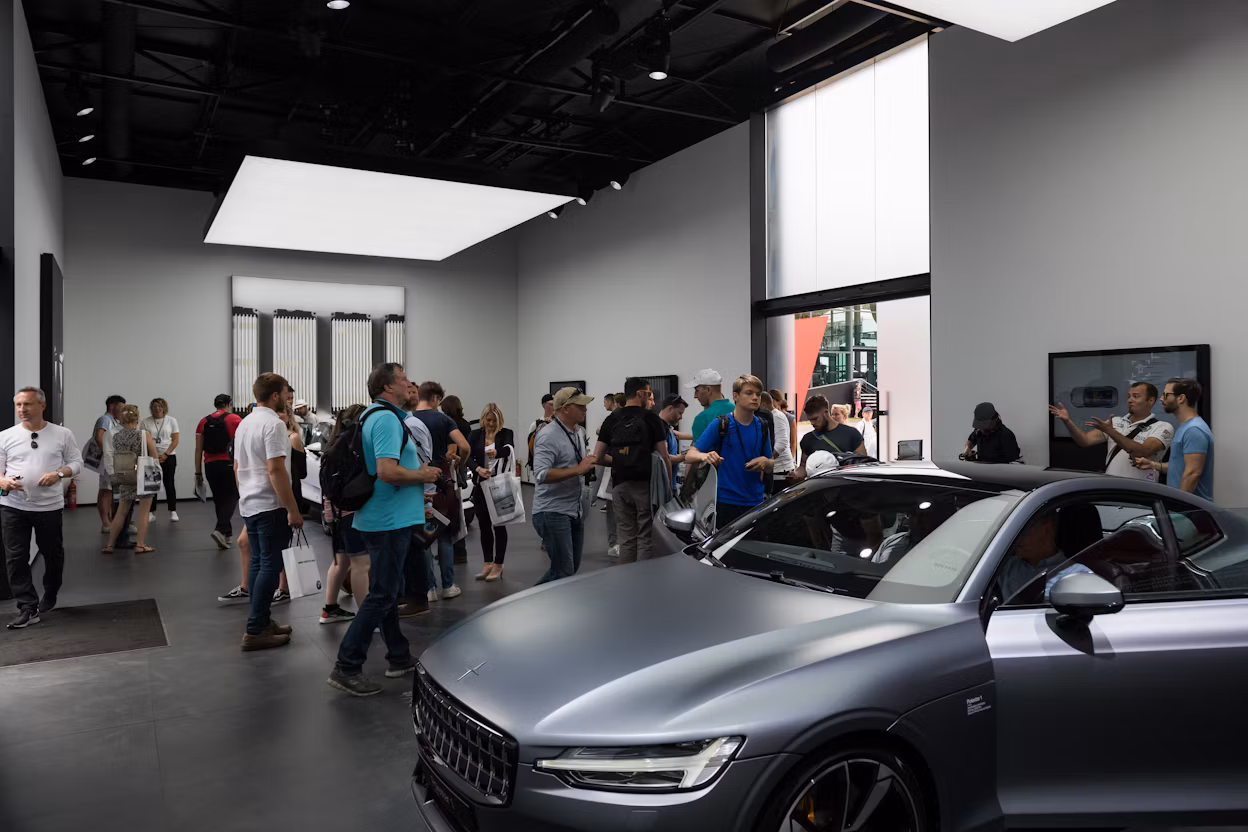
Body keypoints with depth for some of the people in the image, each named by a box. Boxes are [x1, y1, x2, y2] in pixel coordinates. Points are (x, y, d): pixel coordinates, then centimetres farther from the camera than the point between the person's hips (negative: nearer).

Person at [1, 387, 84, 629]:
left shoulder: (62, 434, 2)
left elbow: (76, 463, 4)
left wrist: (59, 474, -15)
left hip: (50, 507, 0)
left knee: (53, 555, 12)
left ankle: (49, 599, 33)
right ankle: (28, 608, 3)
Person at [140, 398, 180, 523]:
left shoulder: (171, 421, 3)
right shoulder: (145, 422, 2)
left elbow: (175, 440, 0)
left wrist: (165, 454, -10)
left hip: (168, 457, 0)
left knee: (169, 484, 0)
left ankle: (173, 511, 5)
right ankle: (151, 512, 9)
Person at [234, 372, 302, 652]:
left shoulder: (244, 423, 13)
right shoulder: (274, 424, -16)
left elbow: (237, 467, 21)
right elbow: (276, 470, -23)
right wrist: (293, 510, -20)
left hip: (249, 504, 10)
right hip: (271, 506, -10)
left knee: (258, 563, 14)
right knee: (271, 566, -6)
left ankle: (261, 622, 20)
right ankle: (255, 631, -6)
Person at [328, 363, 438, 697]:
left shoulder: (373, 416, 15)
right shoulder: (387, 419, -18)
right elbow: (387, 470, -29)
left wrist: (415, 491, 21)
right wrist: (423, 475, -14)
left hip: (383, 517, 11)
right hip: (390, 519, -11)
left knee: (387, 590, 17)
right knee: (382, 594, -5)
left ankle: (399, 658, 29)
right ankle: (347, 668, 0)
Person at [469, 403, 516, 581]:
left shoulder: (507, 433, -2)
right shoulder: (475, 435, 5)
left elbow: (509, 450, -22)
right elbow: (468, 456, -7)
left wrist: (497, 452, -44)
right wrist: (478, 469, -27)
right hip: (481, 484, 3)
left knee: (499, 524, 0)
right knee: (484, 524, 9)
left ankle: (498, 565, 9)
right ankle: (488, 563, 20)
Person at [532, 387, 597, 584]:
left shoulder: (579, 432, 10)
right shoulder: (548, 437, -18)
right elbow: (541, 475, -29)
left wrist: (589, 463, 7)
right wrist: (578, 469, -29)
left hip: (576, 510, 9)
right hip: (553, 512, -9)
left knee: (572, 568, 16)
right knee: (563, 573, -6)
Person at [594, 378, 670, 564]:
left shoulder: (611, 419, 7)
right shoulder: (652, 419, -3)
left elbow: (598, 456, 6)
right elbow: (664, 457, -7)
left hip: (620, 484, 4)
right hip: (645, 484, -4)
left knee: (626, 537, 10)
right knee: (646, 537, 1)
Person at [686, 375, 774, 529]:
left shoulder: (762, 427, 10)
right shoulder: (720, 424, -5)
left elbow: (771, 466, 16)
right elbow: (691, 455, -6)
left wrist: (765, 462, -8)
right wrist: (705, 456, -28)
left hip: (756, 501, 4)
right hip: (726, 502, -4)